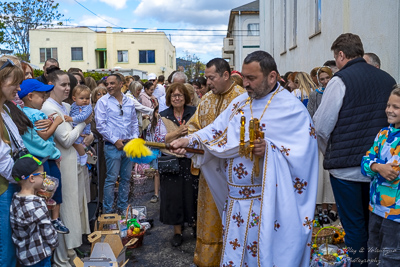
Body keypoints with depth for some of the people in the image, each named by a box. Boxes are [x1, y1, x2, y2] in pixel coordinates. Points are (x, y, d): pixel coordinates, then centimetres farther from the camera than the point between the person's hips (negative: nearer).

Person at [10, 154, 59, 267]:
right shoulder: (37, 204, -26)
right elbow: (48, 231, -20)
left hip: (23, 254, 8)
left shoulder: (15, 199, -3)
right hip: (39, 257, -8)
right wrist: (54, 244, -1)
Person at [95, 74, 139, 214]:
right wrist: (115, 141, -12)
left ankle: (123, 208, 24)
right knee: (111, 179, -2)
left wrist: (134, 138, 3)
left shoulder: (129, 101, 11)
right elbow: (100, 125, -8)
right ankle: (108, 211, 10)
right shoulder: (103, 102, -3)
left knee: (126, 178, 11)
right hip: (112, 146, -5)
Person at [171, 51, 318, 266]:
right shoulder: (239, 102, 8)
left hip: (268, 204, -5)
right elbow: (215, 131, 2)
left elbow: (304, 154, -15)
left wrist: (270, 149, -26)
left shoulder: (293, 109, -9)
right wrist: (190, 140, -12)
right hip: (235, 201, 6)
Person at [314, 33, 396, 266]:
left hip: (346, 166, -6)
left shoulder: (341, 80, -13)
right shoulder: (388, 79, 5)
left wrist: (328, 152, 6)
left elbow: (322, 126, -12)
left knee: (354, 225, 6)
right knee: (372, 223, 19)